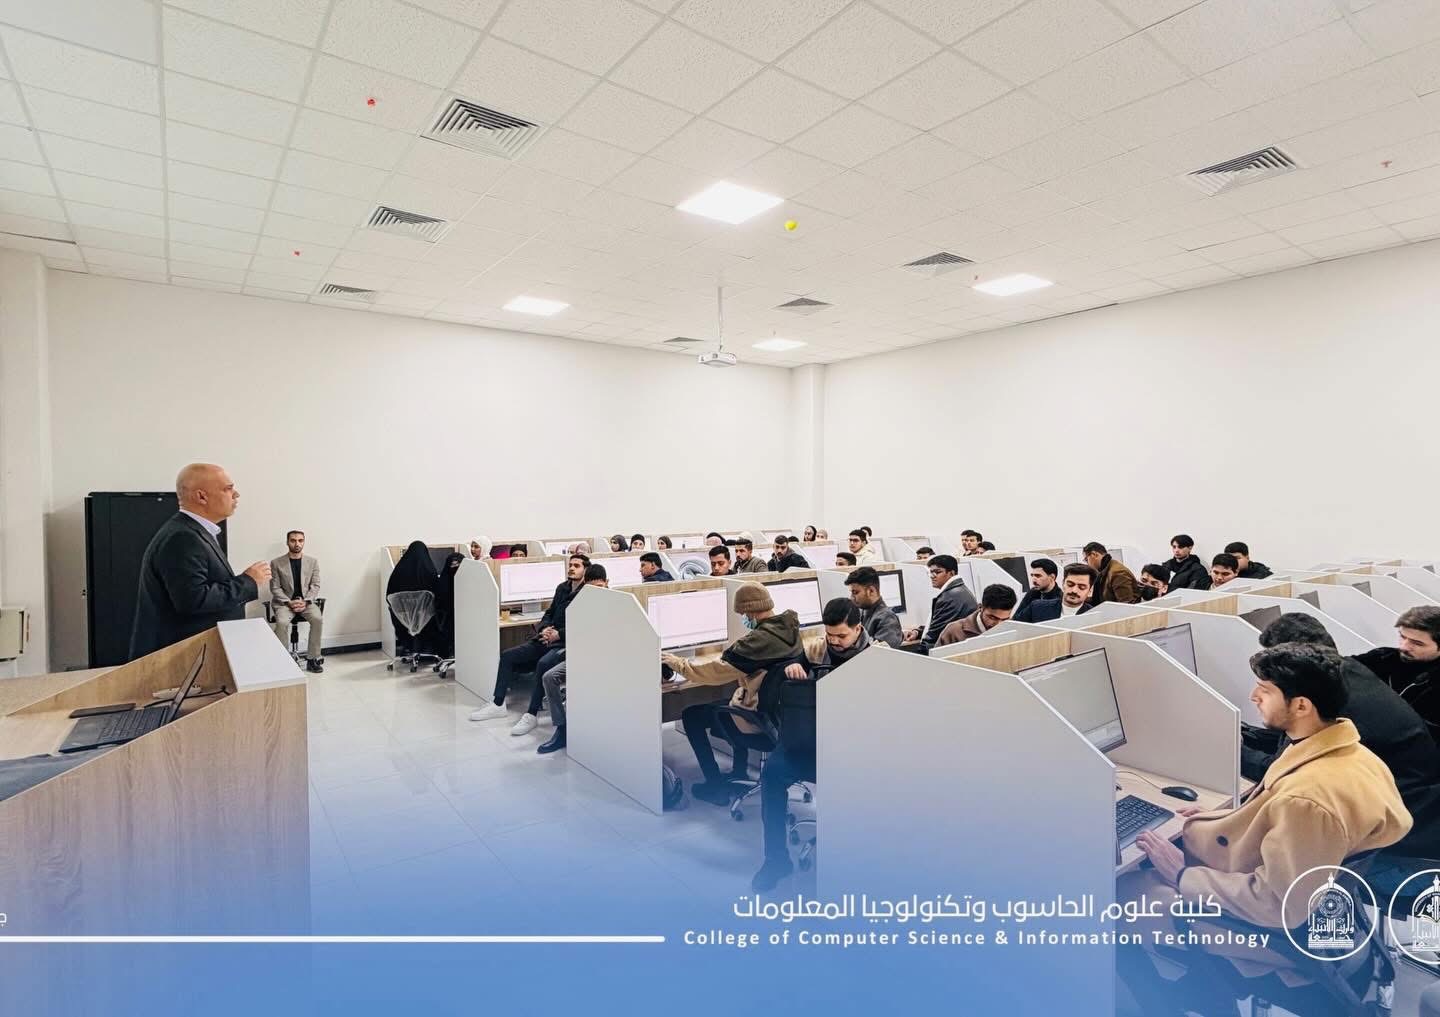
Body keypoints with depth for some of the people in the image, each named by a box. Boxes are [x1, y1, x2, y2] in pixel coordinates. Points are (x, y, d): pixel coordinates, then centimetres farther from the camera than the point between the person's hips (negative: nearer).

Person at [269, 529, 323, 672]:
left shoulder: (313, 562, 6)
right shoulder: (276, 563, 2)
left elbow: (315, 586, 3)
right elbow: (275, 588, -1)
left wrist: (305, 601, -14)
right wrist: (289, 602, -15)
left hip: (306, 601, 1)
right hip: (285, 602, -1)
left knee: (317, 619, -29)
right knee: (282, 622, -32)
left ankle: (313, 659, -20)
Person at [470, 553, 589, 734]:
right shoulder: (562, 588, 15)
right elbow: (549, 613, 18)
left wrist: (558, 634, -23)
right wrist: (544, 628, -4)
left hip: (567, 643, -8)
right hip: (548, 638, 8)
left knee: (543, 664, -35)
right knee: (507, 656, 0)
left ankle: (532, 714, -22)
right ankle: (498, 705, 8)